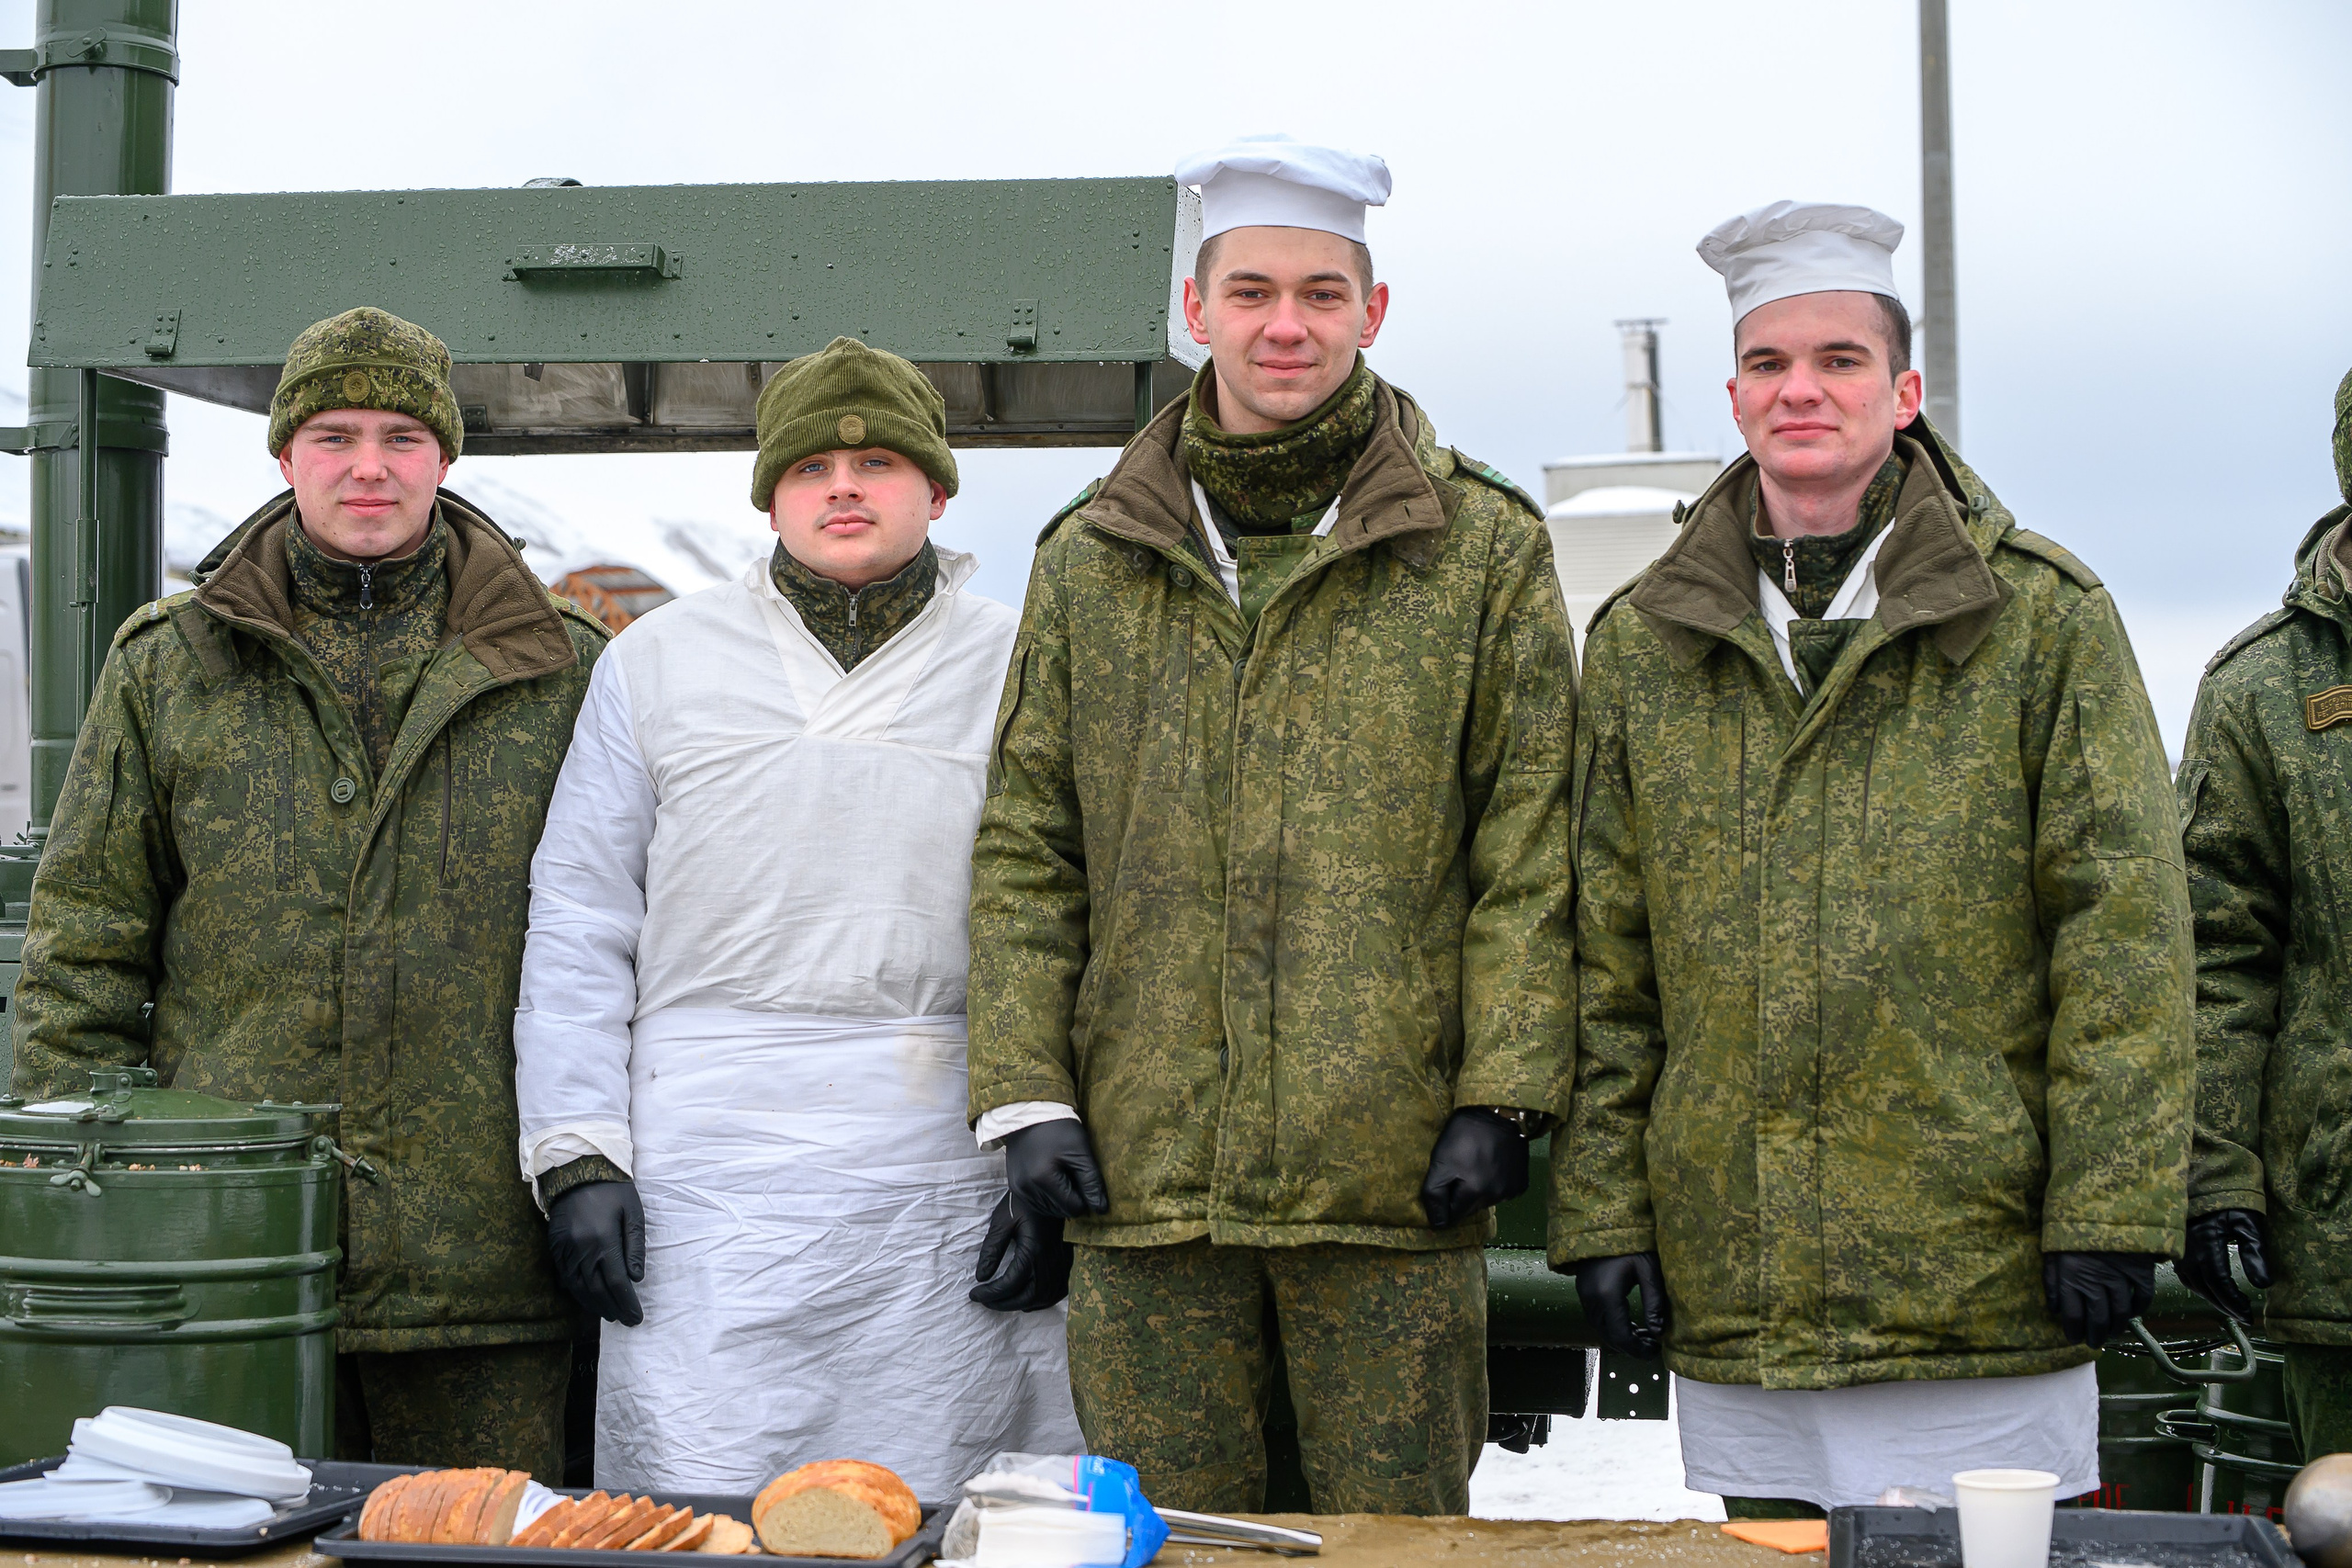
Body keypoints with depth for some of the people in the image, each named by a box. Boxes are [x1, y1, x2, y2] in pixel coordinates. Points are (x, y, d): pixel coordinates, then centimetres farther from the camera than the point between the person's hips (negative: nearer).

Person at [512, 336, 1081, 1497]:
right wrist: (576, 1155, 1)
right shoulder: (657, 662, 12)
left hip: (944, 1180, 0)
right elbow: (579, 927, 10)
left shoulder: (1020, 672, 9)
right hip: (707, 1173, 0)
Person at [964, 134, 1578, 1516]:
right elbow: (1027, 849, 10)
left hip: (1392, 1176, -2)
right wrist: (1024, 1092, 1)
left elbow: (1529, 850, 0)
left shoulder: (1481, 548, 3)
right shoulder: (1094, 558, 10)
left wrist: (1503, 1094, -8)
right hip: (1147, 1175, 2)